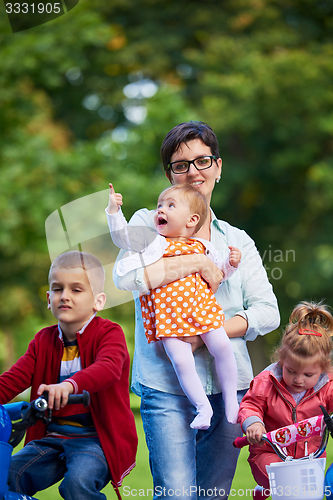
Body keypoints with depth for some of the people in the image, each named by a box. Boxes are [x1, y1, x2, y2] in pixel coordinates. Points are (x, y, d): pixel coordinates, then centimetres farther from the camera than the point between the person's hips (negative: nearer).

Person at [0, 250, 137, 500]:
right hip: (52, 437, 5)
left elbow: (109, 368, -30)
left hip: (96, 437, -5)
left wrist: (69, 385, -51)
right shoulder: (44, 341, 11)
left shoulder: (109, 333, -7)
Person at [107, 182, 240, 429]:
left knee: (222, 347, -8)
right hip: (168, 315, -2)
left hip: (202, 307, 2)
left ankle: (231, 400, 10)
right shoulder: (152, 242, 7)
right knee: (181, 360, -13)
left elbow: (218, 272, 23)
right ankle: (203, 407, 0)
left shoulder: (202, 247, 13)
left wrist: (231, 263, 4)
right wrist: (114, 210, -11)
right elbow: (123, 237, -2)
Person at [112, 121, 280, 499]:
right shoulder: (149, 224, 4)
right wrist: (198, 263, -14)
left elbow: (267, 312, 5)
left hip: (229, 385, 4)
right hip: (167, 386, -4)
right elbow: (126, 276, -16)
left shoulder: (237, 241, 15)